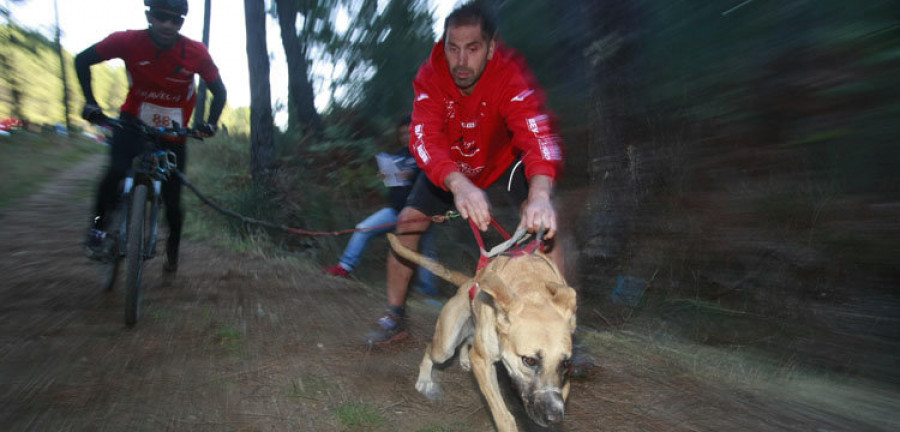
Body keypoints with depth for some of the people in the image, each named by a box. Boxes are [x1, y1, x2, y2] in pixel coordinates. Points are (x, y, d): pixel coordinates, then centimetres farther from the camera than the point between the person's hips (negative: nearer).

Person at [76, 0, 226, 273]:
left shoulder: (196, 53, -19)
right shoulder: (128, 41, -20)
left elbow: (219, 91, -4)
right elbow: (82, 61, -4)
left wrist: (210, 123, -17)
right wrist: (90, 102, -13)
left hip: (174, 131, 1)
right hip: (134, 120, 0)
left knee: (172, 200, 2)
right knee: (117, 171, -28)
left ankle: (173, 251, 28)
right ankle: (97, 227, -4)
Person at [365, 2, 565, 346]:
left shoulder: (510, 73, -33)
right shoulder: (430, 77, -27)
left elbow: (536, 130, -48)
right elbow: (424, 139, -41)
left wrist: (541, 193, -68)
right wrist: (459, 184, -61)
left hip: (505, 159, -2)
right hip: (450, 166, 2)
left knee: (539, 217, -26)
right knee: (408, 221, -8)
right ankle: (395, 318, 10)